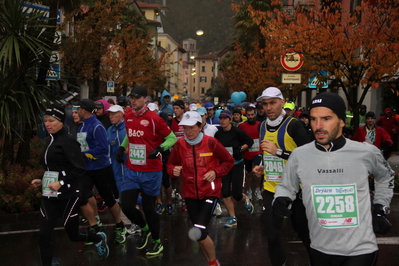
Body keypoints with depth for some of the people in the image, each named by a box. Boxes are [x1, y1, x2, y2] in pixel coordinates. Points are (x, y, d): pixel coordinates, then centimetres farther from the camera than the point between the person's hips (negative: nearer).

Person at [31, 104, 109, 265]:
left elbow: (80, 169, -17)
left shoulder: (67, 141, -13)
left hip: (68, 195, -7)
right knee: (44, 235, -3)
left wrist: (61, 183, -23)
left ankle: (99, 239, 39)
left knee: (73, 235, 9)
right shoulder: (50, 140, 11)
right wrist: (41, 181, 7)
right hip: (50, 195, 7)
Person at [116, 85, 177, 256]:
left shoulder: (154, 119, -14)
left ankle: (157, 242, 28)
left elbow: (172, 137, -8)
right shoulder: (128, 117, 4)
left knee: (148, 207, 5)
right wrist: (122, 147, 10)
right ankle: (144, 229, 29)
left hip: (150, 172, -5)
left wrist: (160, 148, -25)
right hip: (131, 171, 5)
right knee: (126, 206, -3)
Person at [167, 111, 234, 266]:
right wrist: (174, 170, -13)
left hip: (210, 192, -4)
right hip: (190, 193, 4)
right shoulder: (179, 144, -4)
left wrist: (216, 172, -14)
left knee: (199, 232, -16)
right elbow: (171, 164, 9)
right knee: (199, 234, 12)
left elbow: (229, 161, 0)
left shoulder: (211, 143, -11)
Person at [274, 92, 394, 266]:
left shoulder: (367, 153, -7)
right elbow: (286, 187, 10)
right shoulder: (299, 155, -6)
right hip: (320, 249, 2)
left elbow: (385, 178, 14)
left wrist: (380, 211, 8)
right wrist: (280, 200, -10)